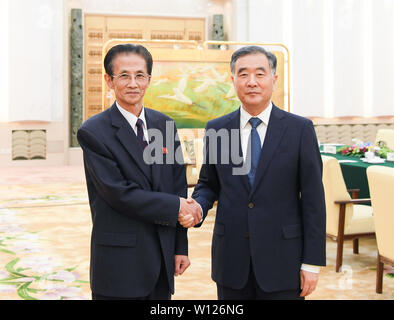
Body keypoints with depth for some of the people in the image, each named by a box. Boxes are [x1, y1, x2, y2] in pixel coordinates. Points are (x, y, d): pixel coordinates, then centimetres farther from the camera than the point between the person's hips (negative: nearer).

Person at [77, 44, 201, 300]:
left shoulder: (165, 125, 9)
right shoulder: (93, 132, -8)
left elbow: (179, 186, 9)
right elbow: (119, 193, -16)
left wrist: (180, 247, 6)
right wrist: (176, 206, -11)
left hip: (162, 256, 5)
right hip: (119, 262, -5)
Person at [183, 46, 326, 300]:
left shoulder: (300, 129, -4)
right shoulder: (216, 129, 3)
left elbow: (313, 198, -4)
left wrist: (312, 262, -6)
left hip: (282, 259, -2)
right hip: (231, 258, 2)